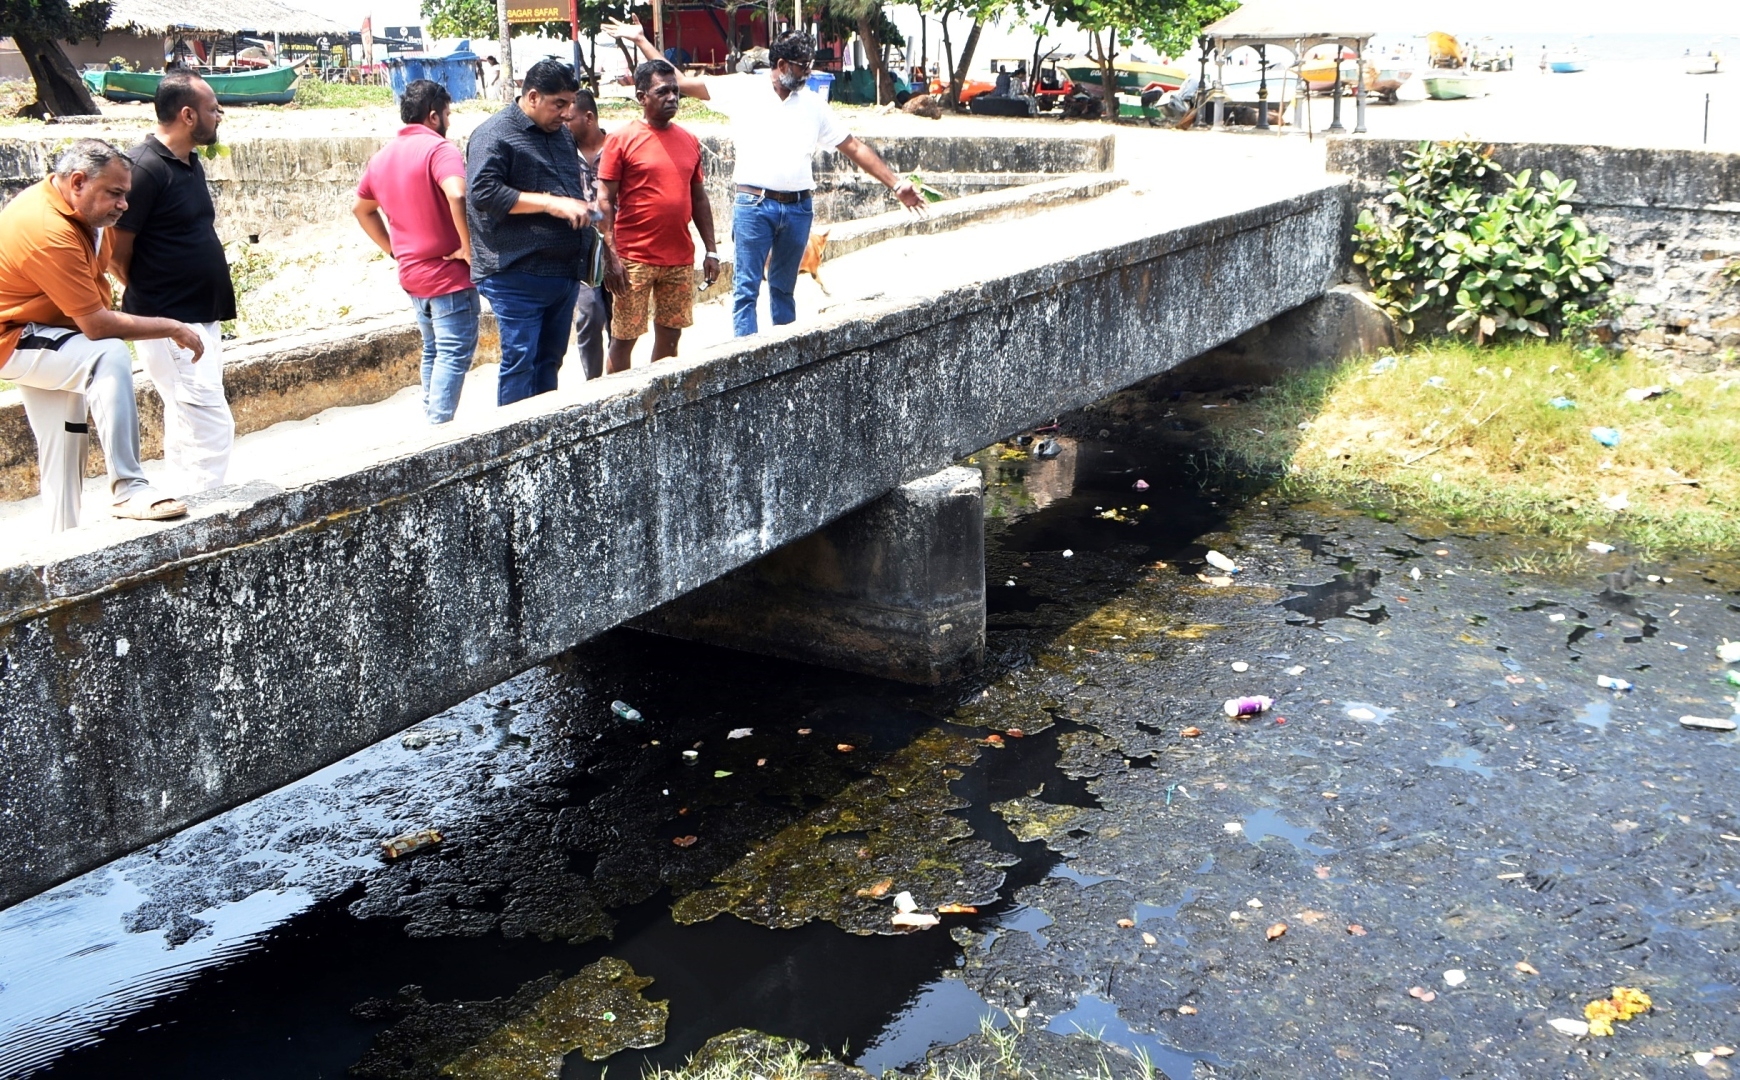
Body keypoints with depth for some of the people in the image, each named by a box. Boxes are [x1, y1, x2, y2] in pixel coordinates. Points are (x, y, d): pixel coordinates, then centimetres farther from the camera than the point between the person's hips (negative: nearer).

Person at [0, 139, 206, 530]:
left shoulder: (80, 209, -1)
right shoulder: (49, 233, -30)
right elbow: (97, 325, -29)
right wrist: (172, 328, -21)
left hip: (43, 335, 11)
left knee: (64, 444, 13)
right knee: (109, 357, -33)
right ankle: (128, 489, -35)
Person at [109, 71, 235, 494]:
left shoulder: (190, 163, 12)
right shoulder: (145, 168, -16)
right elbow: (116, 253, -14)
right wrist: (149, 299, -1)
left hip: (200, 319, 9)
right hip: (170, 324, -9)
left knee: (188, 427, 14)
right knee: (212, 426, -11)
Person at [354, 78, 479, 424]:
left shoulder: (383, 156, 11)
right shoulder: (438, 148, -14)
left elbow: (361, 209, 22)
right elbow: (457, 195, -32)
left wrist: (394, 249, 20)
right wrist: (470, 248, -22)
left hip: (411, 274, 9)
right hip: (449, 275, -8)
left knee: (434, 351, 20)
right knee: (455, 354, -4)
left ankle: (431, 419, 27)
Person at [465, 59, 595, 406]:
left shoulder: (561, 134, 18)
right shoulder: (495, 135, -9)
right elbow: (484, 192, -21)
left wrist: (581, 207, 10)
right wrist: (551, 203, -22)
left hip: (565, 273, 8)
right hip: (518, 276, -8)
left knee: (550, 361, 13)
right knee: (520, 361, -6)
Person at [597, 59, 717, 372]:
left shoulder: (689, 141, 11)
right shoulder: (621, 139, -4)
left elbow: (698, 198, 16)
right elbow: (606, 202, -6)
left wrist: (711, 251, 11)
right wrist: (612, 257, -13)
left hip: (681, 260, 5)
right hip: (635, 261, -5)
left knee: (670, 336, 11)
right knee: (623, 340, 1)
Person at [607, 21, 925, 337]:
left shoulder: (813, 103, 9)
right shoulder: (743, 89, 1)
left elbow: (855, 148, 10)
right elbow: (682, 82, 3)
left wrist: (895, 184, 4)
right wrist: (642, 41, 1)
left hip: (798, 208, 3)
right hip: (754, 205, -3)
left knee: (784, 288, 13)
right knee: (746, 289, -4)